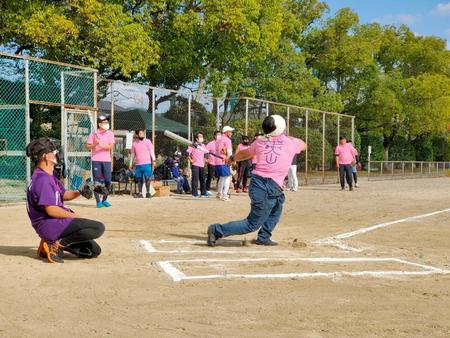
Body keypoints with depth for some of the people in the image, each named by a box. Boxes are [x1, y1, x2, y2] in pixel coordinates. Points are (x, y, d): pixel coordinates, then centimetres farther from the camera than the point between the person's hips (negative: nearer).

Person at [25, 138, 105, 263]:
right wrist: (74, 216, -11)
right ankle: (58, 244, -13)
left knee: (94, 251, 11)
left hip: (56, 222, 10)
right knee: (98, 227, -21)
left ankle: (54, 242, 10)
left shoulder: (49, 176, 14)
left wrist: (79, 192, 1)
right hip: (48, 224, -10)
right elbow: (51, 210, -23)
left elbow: (64, 195, 20)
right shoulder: (42, 179, -18)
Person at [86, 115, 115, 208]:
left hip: (107, 160, 2)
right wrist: (95, 144, -16)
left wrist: (102, 146, -20)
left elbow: (111, 147, -3)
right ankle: (98, 201, 2)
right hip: (96, 160, -2)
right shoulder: (94, 134, 4)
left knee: (108, 181, 0)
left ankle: (104, 199, 17)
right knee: (97, 181, -2)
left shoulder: (110, 134, 8)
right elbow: (88, 146, 3)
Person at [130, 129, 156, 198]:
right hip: (138, 164, 3)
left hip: (147, 164, -3)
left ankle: (148, 192, -1)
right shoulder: (134, 143, 12)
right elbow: (133, 154, 19)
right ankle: (140, 193, 11)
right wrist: (131, 163, 17)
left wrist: (154, 160, -8)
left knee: (147, 178, -7)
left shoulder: (147, 141, 3)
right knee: (139, 179, 5)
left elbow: (151, 151, 1)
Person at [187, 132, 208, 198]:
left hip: (202, 165, 7)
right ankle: (195, 193, -1)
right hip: (195, 165, -7)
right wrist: (191, 160, -13)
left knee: (203, 179, 9)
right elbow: (187, 153, -13)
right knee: (195, 179, -5)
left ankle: (203, 193, 15)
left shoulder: (203, 145, 14)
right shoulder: (193, 146, -7)